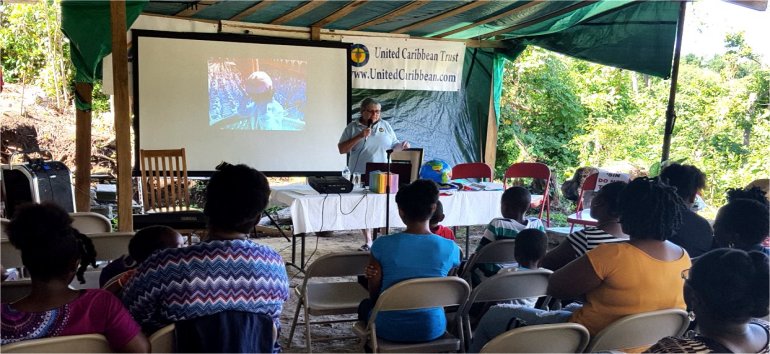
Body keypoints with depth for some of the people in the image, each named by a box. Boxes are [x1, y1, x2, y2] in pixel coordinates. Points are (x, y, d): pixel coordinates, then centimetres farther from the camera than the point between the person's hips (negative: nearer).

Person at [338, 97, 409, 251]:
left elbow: (393, 146, 16)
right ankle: (368, 241, 17)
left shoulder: (385, 126, 10)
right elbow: (342, 149, -4)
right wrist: (360, 136, -13)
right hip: (361, 177, -1)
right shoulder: (353, 127, 3)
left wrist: (402, 145, -7)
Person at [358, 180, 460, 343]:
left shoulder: (382, 245, -18)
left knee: (365, 305, 33)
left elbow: (373, 295, -6)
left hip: (390, 329, -2)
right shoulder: (450, 249, -14)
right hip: (432, 329, 2)